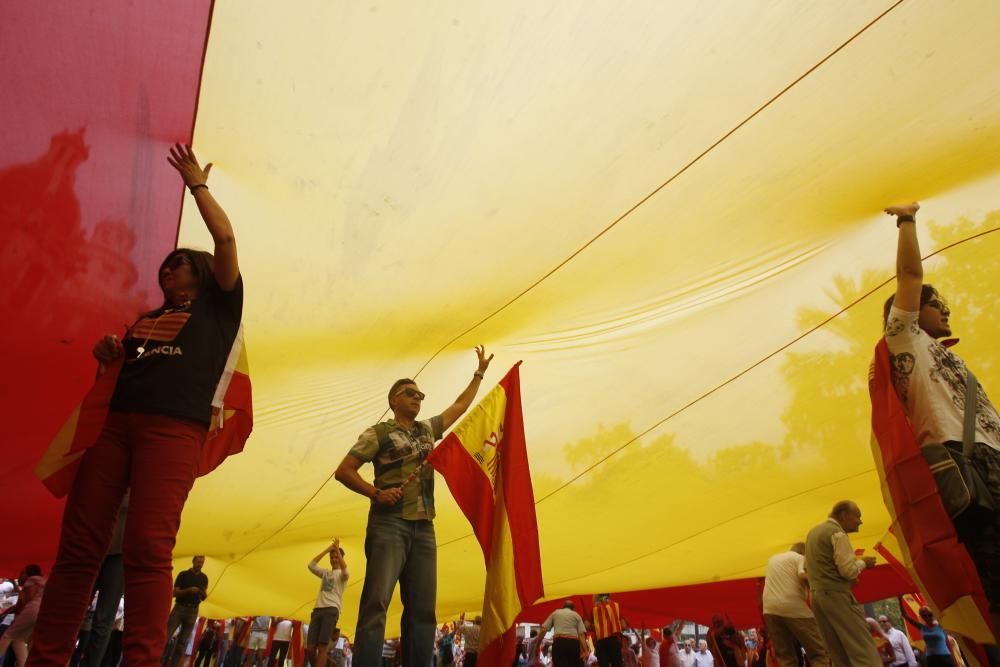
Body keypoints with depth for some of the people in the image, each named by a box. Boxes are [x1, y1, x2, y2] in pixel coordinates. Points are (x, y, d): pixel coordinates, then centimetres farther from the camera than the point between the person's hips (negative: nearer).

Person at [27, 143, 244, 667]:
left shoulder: (217, 306, 14)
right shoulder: (148, 319, 30)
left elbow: (225, 238, 4)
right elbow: (119, 367, 31)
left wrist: (197, 184, 14)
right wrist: (107, 353, 8)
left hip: (174, 429, -6)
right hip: (115, 423, 6)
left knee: (147, 548, -14)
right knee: (77, 546, 0)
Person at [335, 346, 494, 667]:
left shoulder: (428, 430, 20)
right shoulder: (379, 433, 4)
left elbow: (460, 406, 31)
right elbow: (343, 471, -1)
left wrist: (480, 373, 34)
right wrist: (376, 493, -15)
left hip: (424, 528, 6)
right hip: (389, 524, -6)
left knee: (422, 608, 3)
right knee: (376, 602, -16)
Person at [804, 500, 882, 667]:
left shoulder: (813, 532, 19)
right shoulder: (837, 533, -9)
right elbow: (848, 570, -16)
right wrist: (863, 562, 4)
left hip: (816, 595, 9)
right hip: (836, 594, -9)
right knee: (863, 650, -8)